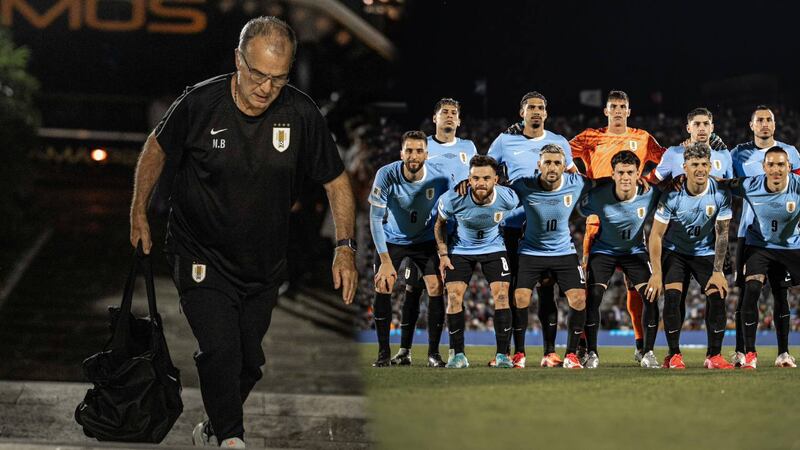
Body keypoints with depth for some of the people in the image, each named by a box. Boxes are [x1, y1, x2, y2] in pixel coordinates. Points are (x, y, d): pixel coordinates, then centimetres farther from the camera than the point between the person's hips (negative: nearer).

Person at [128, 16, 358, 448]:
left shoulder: (301, 113, -13)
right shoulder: (200, 103, -18)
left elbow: (336, 180, 0)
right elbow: (157, 146, 3)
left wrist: (345, 247, -8)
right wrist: (139, 212, 7)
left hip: (262, 266, 3)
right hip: (202, 258, -3)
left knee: (249, 361, 13)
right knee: (220, 351, -20)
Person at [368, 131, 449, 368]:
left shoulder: (440, 180, -21)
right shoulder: (386, 175, -25)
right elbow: (376, 218, -20)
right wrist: (385, 261, -22)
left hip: (425, 240, 1)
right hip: (391, 240, -1)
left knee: (436, 288, -12)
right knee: (382, 288, -14)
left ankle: (434, 353, -2)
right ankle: (383, 353, -4)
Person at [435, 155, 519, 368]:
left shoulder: (508, 198, -23)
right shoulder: (453, 199, -27)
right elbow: (440, 224, -5)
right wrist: (443, 254, -8)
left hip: (494, 248, 0)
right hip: (461, 250, 0)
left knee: (501, 295, -12)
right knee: (454, 296, -11)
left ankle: (502, 354, -4)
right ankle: (457, 354, -2)